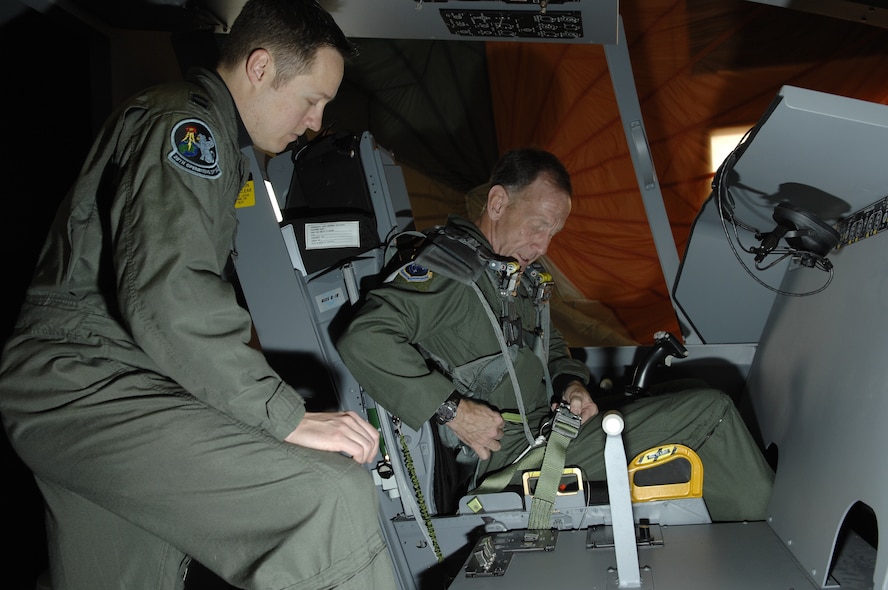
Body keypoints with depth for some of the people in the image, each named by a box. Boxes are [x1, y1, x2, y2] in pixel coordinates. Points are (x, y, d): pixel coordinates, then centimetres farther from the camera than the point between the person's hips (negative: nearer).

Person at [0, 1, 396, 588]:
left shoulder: (193, 128, 23)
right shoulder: (187, 125, -11)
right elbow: (166, 293, -26)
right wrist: (288, 416, -25)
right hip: (87, 383, -11)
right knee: (332, 498, -26)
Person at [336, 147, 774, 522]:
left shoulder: (523, 275, 15)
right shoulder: (448, 265, -15)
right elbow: (364, 339, -29)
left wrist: (570, 383, 6)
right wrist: (452, 409, -27)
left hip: (547, 431, 10)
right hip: (504, 458, -10)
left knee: (711, 408, 5)